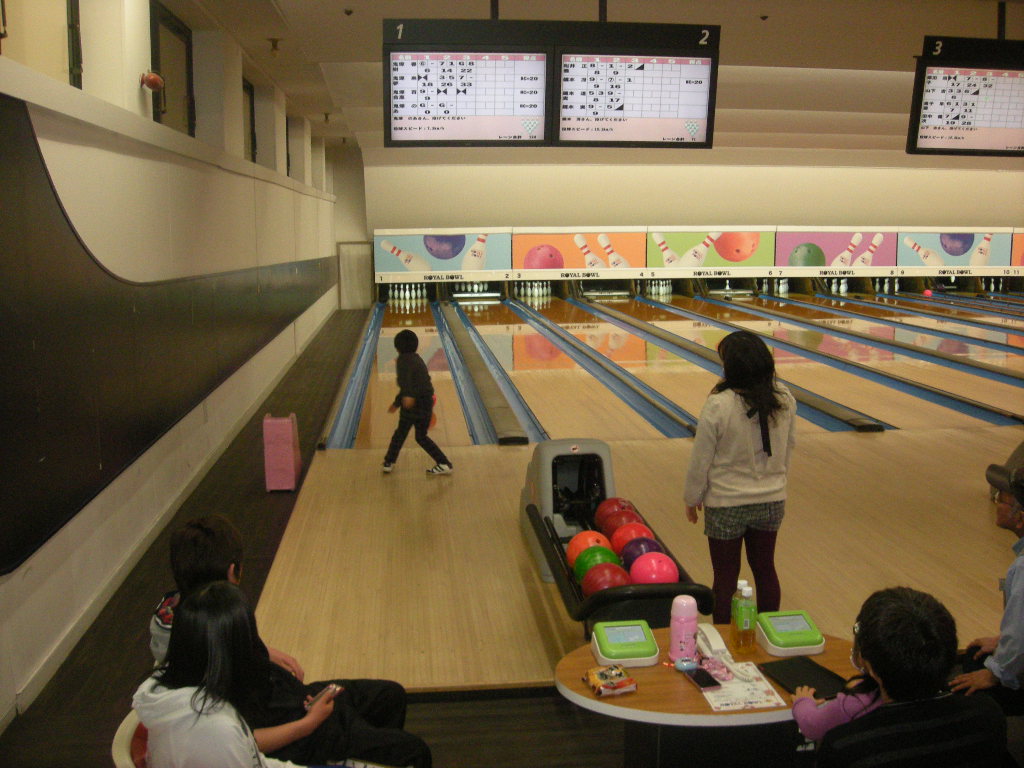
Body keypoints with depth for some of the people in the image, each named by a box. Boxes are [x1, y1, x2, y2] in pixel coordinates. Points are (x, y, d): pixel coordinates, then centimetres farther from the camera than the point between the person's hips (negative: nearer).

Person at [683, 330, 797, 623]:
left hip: (726, 505, -4)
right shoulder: (785, 400, -8)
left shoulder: (718, 405, -23)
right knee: (765, 570, 20)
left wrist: (692, 499, 1)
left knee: (725, 577, 11)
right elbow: (788, 450, 5)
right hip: (771, 501, 5)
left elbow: (701, 460, -14)